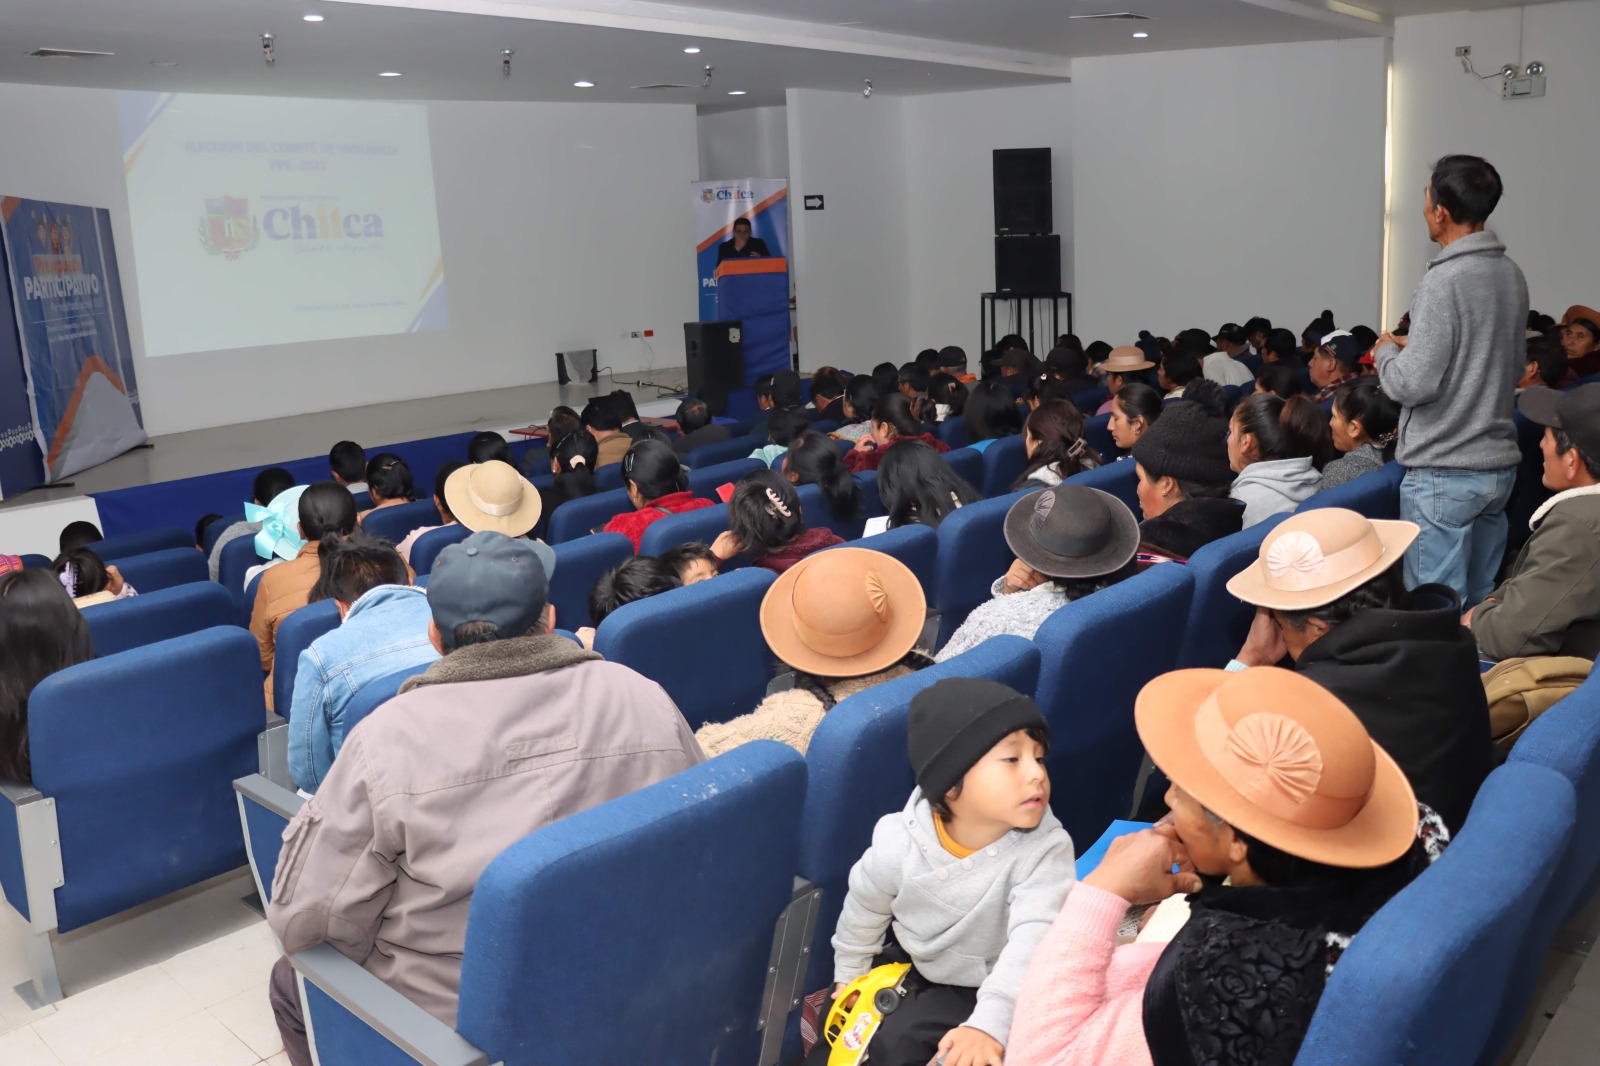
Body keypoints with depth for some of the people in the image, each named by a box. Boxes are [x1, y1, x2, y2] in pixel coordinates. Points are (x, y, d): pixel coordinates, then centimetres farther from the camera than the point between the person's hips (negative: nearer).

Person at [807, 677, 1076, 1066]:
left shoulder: (1045, 850, -31)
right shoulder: (899, 840, -23)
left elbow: (1034, 940, -43)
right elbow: (865, 908, -2)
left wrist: (990, 1022, -55)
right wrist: (848, 974, 11)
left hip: (977, 985, -3)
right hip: (910, 961, 4)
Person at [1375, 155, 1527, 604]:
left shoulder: (1444, 281, -17)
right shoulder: (1512, 275, 8)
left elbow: (1413, 385, -18)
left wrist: (1386, 351, 2)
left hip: (1443, 472, -8)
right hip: (1498, 464, 8)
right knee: (1481, 604, 16)